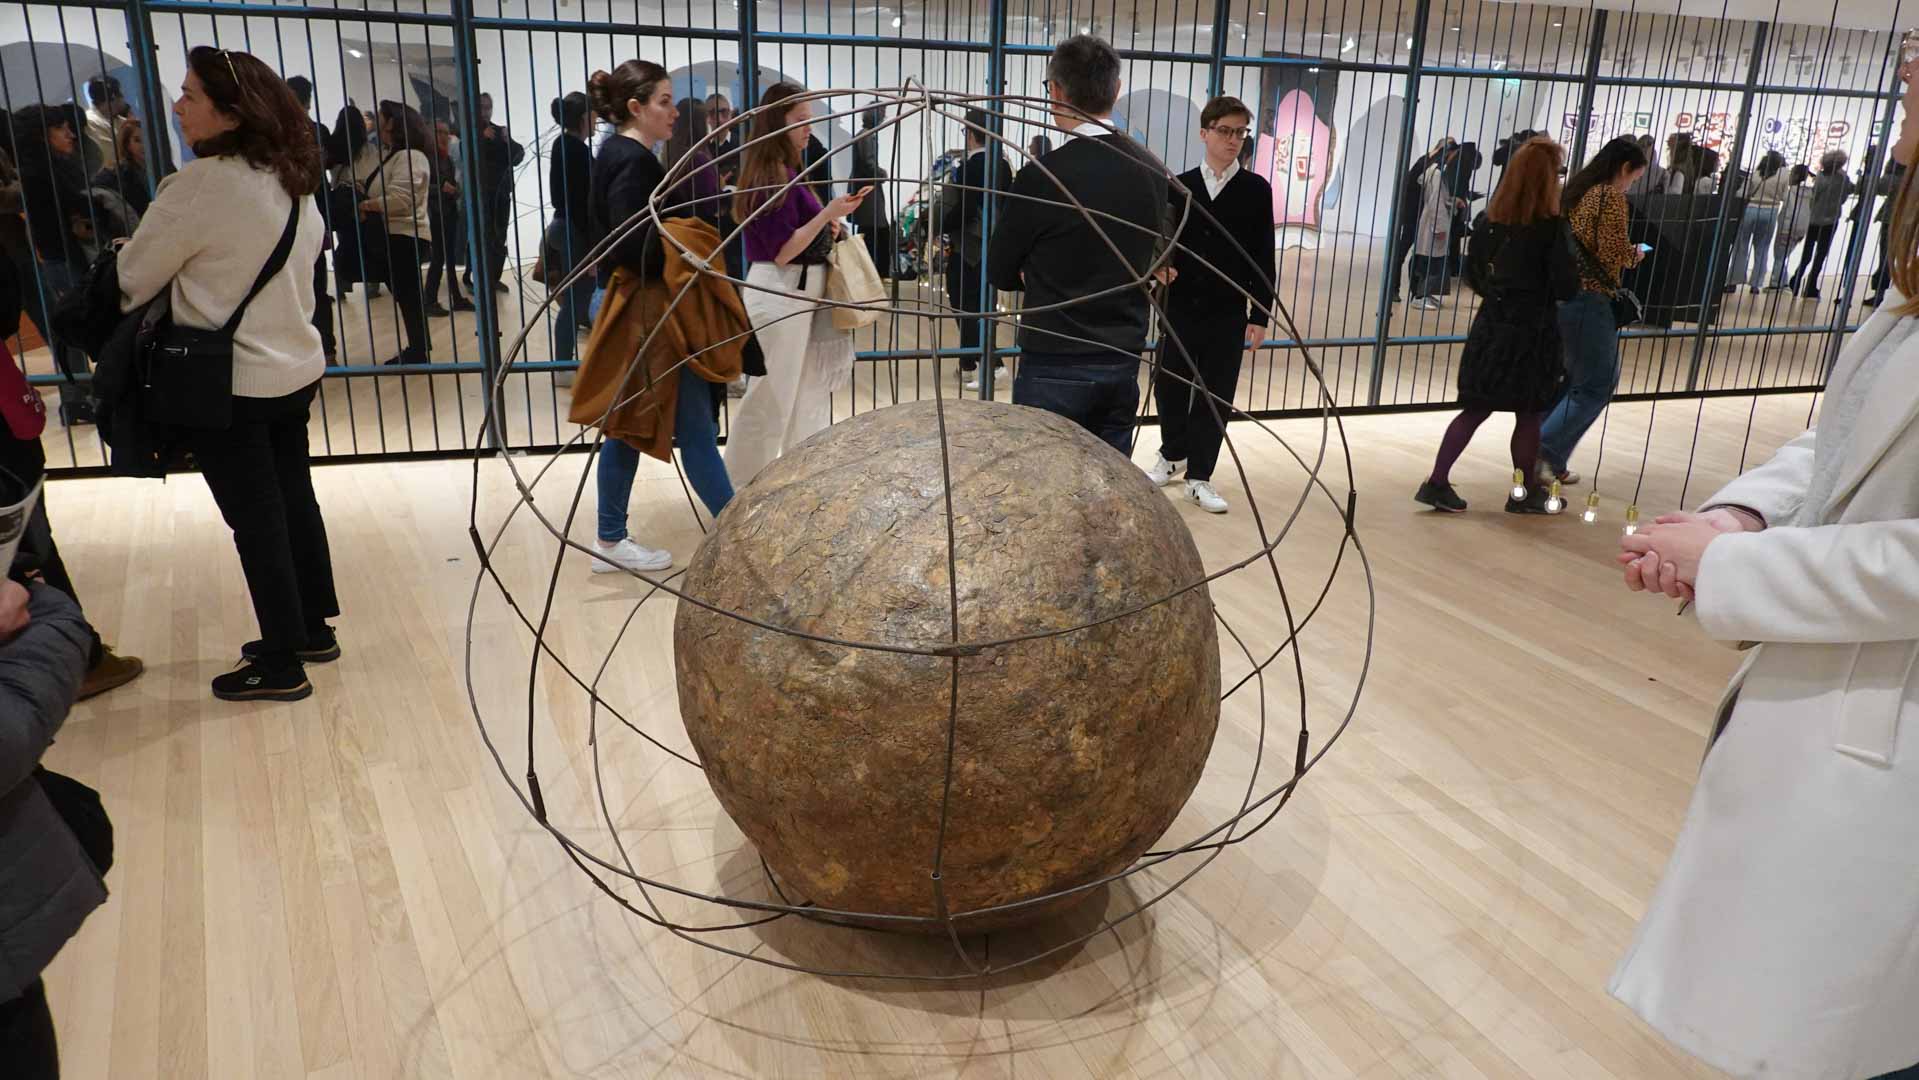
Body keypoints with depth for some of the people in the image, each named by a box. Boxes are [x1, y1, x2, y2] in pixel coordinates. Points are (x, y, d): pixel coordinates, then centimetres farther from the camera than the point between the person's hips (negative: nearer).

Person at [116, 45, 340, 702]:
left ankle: (282, 666, 11)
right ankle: (313, 630, 29)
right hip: (294, 370, 8)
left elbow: (134, 278, -8)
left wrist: (118, 307, 14)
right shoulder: (290, 182, 5)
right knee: (294, 504, 16)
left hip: (229, 383, -8)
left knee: (256, 523, 1)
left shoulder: (201, 183, -18)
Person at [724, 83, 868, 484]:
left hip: (796, 292, 10)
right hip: (780, 295, -10)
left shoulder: (785, 172, 11)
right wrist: (829, 213, -26)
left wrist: (827, 225, 4)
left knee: (803, 391, 15)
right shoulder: (773, 177, -18)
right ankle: (742, 489, 10)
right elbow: (782, 251, -21)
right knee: (772, 396, -1)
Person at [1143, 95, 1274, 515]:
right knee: (1170, 385, 10)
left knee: (1216, 395, 3)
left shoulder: (1257, 189, 0)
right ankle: (1173, 455, 34)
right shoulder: (1180, 185, 4)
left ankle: (1199, 476, 14)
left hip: (1228, 313, -1)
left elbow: (1263, 257, -1)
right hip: (1180, 307, 2)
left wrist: (1261, 315, -5)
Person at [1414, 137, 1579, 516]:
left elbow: (1474, 271, 9)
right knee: (1529, 414, 10)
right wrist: (1572, 267, 6)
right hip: (1530, 331, -5)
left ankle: (1437, 483, 5)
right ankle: (1526, 492, 22)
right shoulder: (1551, 226, -15)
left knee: (1476, 409, 11)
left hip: (1491, 325, 5)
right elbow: (1566, 287, -14)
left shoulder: (1492, 219, 1)